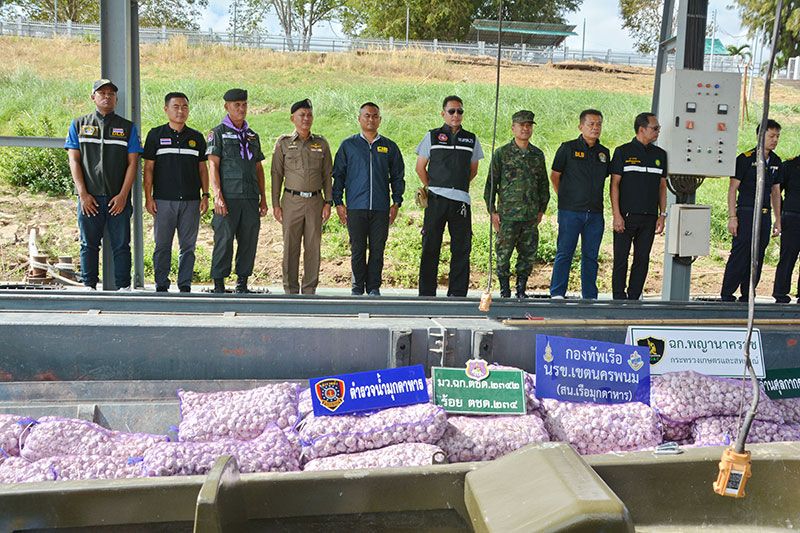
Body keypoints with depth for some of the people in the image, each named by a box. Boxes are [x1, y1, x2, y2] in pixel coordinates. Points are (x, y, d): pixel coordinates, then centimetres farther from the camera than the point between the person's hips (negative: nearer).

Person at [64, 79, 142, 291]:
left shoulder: (128, 127, 10)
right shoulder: (79, 125, 11)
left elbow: (132, 163, 3)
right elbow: (74, 160, 5)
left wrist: (123, 195, -7)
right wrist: (83, 194, -6)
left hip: (118, 198, 0)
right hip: (89, 197, 1)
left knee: (121, 245, 1)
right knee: (89, 244, 5)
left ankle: (123, 287, 7)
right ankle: (89, 286, 13)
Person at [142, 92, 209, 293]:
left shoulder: (197, 137, 11)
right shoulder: (156, 135, 5)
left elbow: (202, 168, 13)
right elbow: (148, 168, 4)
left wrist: (205, 195, 4)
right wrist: (148, 197, -3)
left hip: (191, 201, 2)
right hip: (163, 200, -1)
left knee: (188, 246, 4)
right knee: (162, 245, 2)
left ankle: (185, 286, 11)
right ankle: (161, 286, 10)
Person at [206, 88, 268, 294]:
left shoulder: (252, 136, 18)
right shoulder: (218, 133, 3)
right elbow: (213, 165, -5)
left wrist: (263, 198, 13)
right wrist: (218, 196, -15)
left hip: (251, 199, 5)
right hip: (228, 198, -5)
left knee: (249, 242, 5)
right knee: (223, 241, -4)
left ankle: (242, 283, 14)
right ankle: (218, 285, 3)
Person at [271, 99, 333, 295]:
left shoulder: (321, 143, 10)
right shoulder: (283, 143, 6)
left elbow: (327, 175, 10)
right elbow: (277, 174, 5)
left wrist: (328, 202, 2)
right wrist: (275, 204, -1)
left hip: (315, 200, 1)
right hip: (292, 200, -1)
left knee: (313, 247, 3)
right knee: (291, 247, 0)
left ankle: (310, 289, 12)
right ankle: (291, 290, 9)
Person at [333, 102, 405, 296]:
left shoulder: (389, 147, 10)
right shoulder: (348, 145, 7)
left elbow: (398, 177, 13)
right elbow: (338, 175, 8)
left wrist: (396, 203, 5)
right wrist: (338, 202, 1)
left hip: (381, 208, 1)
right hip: (356, 207, -1)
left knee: (377, 250, 3)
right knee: (357, 249, 2)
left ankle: (374, 287, 13)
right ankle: (358, 287, 13)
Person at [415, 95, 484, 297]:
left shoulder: (471, 139, 12)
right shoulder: (432, 136, 8)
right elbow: (420, 167, 10)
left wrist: (458, 187, 10)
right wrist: (432, 188, 4)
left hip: (461, 200, 2)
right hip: (436, 199, -2)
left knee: (461, 247, 2)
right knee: (430, 246, -1)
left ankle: (457, 293, 10)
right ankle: (426, 293, 6)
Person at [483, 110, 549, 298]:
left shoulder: (538, 155, 10)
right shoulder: (502, 153, 0)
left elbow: (544, 184, 17)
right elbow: (491, 183, 0)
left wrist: (542, 209, 12)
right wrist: (492, 211, -5)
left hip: (531, 216, 3)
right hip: (507, 214, -3)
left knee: (528, 254, 6)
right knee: (503, 254, 0)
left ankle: (521, 290, 20)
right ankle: (505, 291, 12)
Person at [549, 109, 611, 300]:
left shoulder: (604, 153, 12)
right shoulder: (568, 148, 0)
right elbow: (554, 176, 4)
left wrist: (595, 200, 14)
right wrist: (565, 198, 4)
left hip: (595, 213, 4)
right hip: (570, 211, -4)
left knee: (591, 256, 8)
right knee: (564, 253, -4)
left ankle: (590, 297, 15)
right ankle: (557, 294, 1)